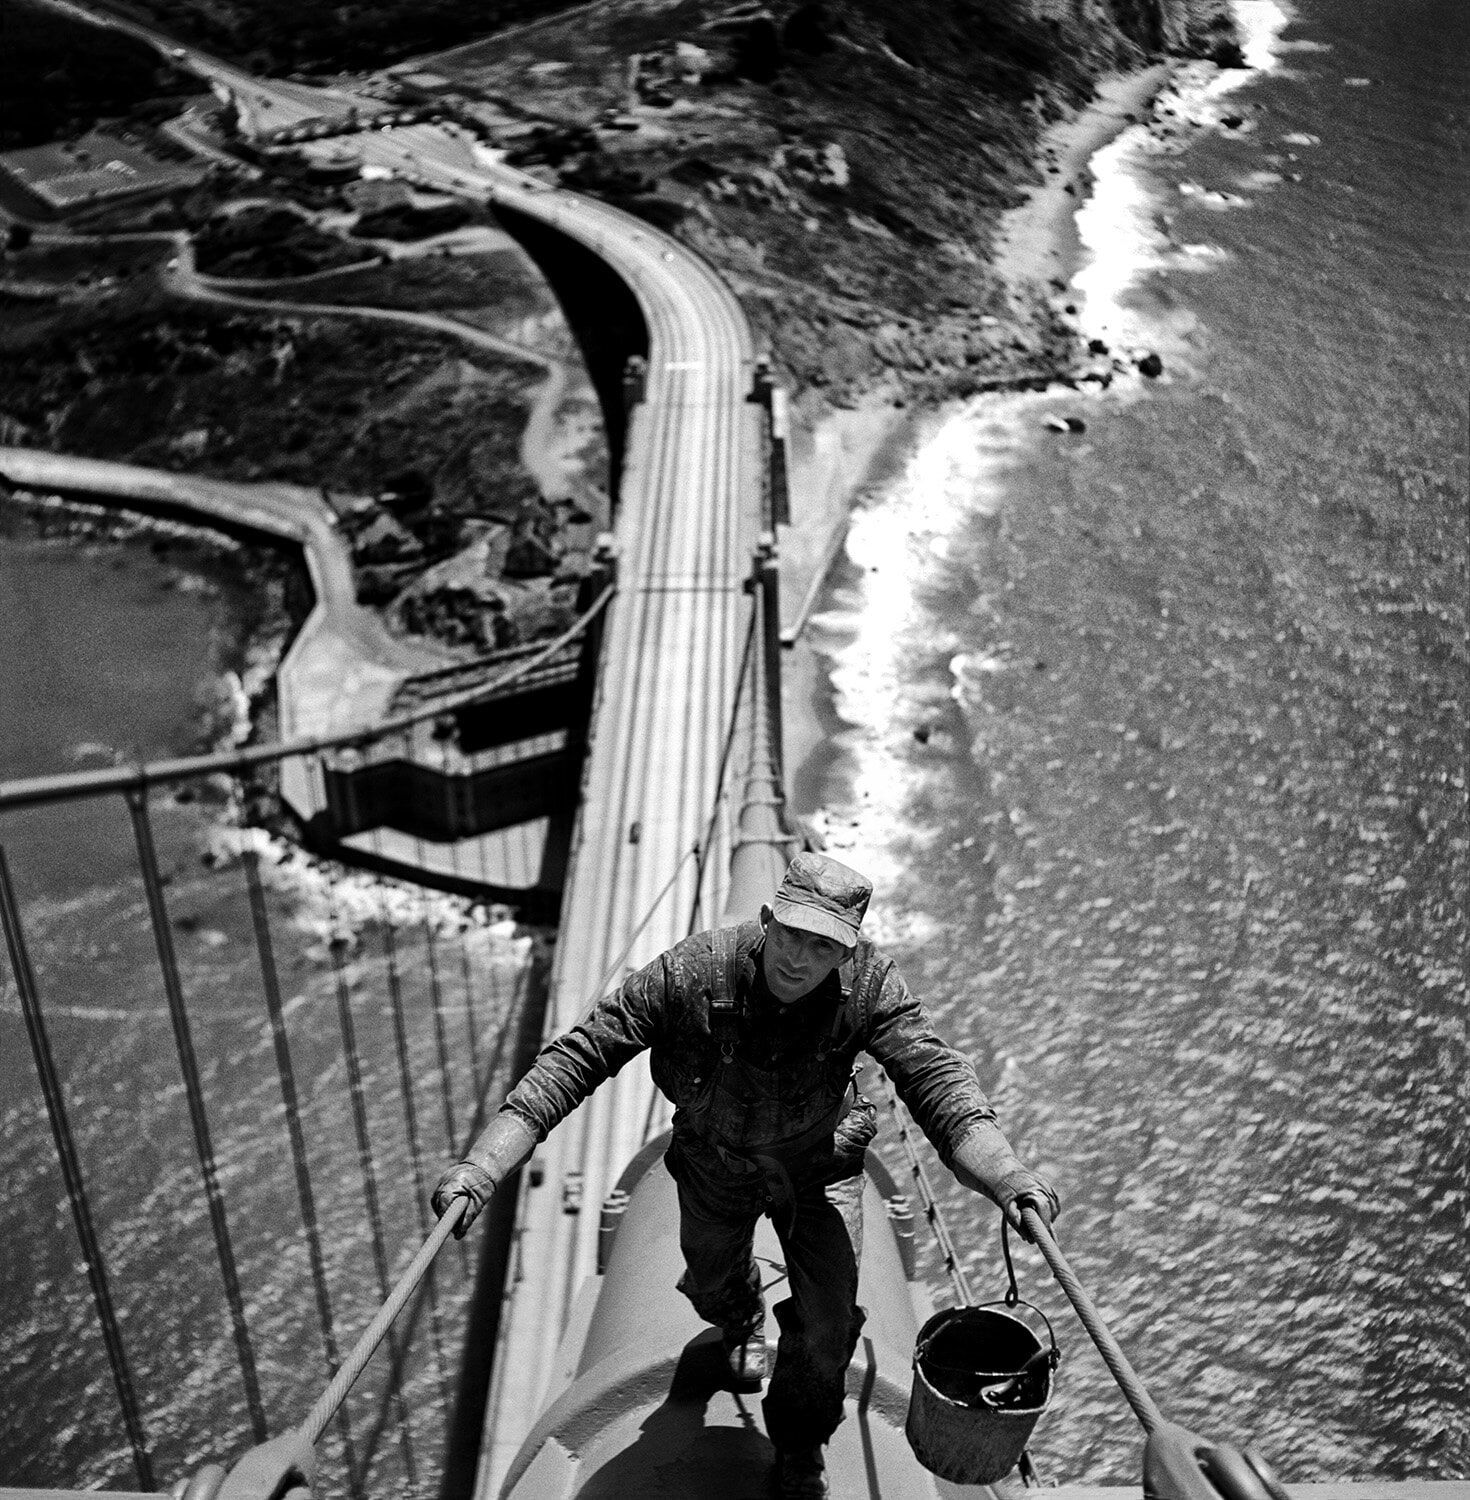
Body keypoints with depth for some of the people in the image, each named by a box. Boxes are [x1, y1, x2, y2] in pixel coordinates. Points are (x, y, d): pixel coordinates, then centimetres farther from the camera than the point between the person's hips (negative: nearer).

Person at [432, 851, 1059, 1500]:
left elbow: (936, 1076, -33)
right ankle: (743, 1325, 68)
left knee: (827, 1330, -6)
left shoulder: (868, 982, -30)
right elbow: (578, 1056, -35)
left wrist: (1008, 1177, -50)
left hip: (820, 1168, 0)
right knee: (712, 1288, 26)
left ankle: (800, 1444, 30)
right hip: (715, 1171, 1)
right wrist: (482, 1165, -43)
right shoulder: (693, 971, -35)